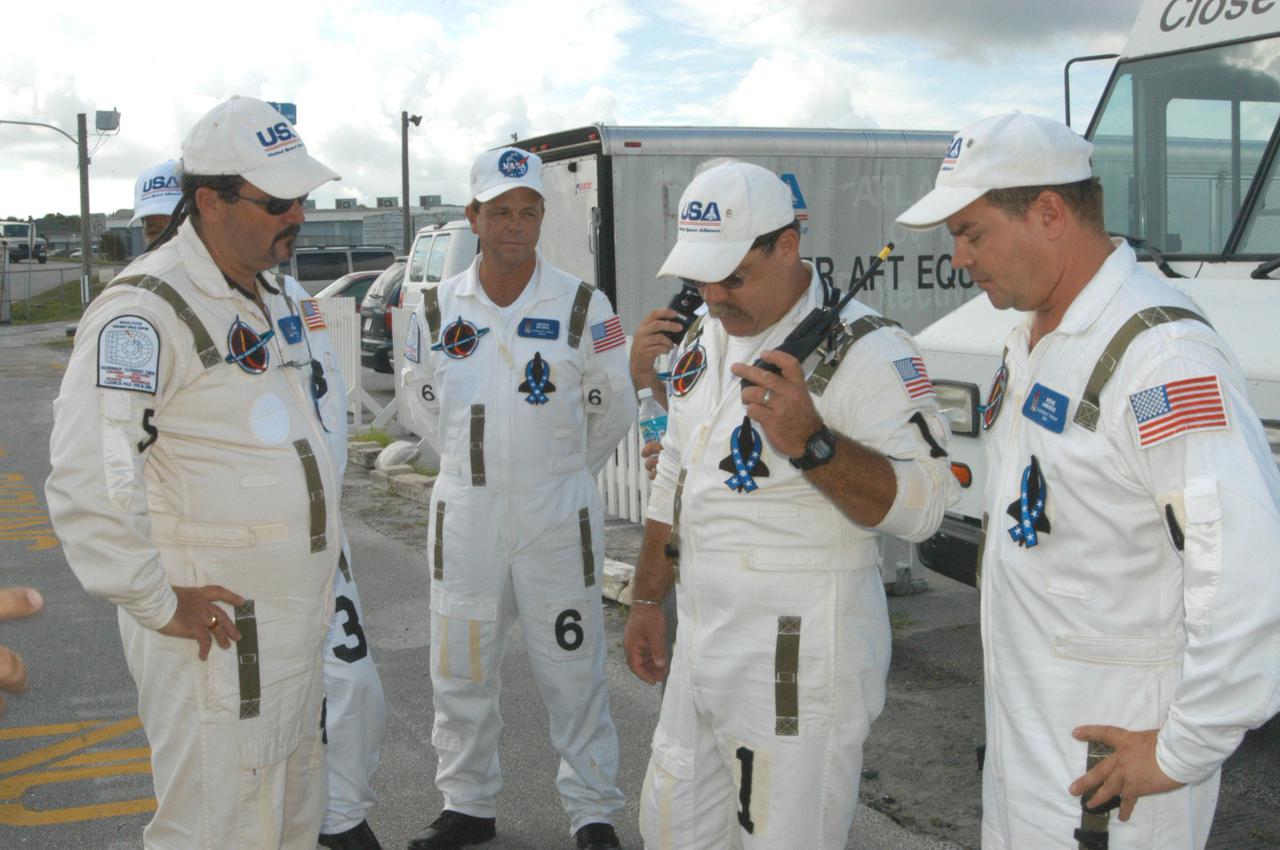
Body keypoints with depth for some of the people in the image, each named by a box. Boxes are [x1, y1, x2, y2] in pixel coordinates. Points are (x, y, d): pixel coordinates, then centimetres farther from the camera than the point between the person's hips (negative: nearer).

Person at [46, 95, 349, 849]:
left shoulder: (283, 297, 10)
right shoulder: (145, 313, -19)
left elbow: (323, 412, 26)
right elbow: (85, 484, -27)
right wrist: (158, 604, -20)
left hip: (300, 619, 9)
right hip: (218, 634, -9)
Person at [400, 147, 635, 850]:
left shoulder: (582, 306, -4)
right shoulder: (437, 309, 2)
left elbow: (613, 406, 7)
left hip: (558, 515, -2)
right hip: (464, 513, 3)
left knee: (572, 671, 4)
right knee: (461, 668, 11)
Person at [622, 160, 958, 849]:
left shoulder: (865, 351, -15)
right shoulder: (704, 341, 10)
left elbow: (921, 503, -22)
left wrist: (811, 442, -34)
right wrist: (647, 601, 21)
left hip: (802, 661, -8)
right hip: (699, 650, 8)